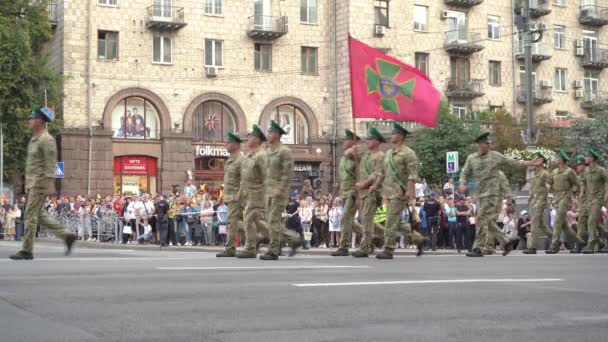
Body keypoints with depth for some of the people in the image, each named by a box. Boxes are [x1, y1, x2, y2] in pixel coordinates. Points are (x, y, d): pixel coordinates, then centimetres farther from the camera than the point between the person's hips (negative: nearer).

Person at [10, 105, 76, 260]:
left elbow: (51, 164, -19)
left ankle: (27, 250, -2)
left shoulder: (47, 140, -13)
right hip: (32, 183, 10)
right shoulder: (34, 139, 17)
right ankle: (67, 235, 14)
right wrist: (27, 182, 21)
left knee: (31, 214, -7)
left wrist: (51, 185, -23)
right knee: (39, 214, 10)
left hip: (41, 183, -10)